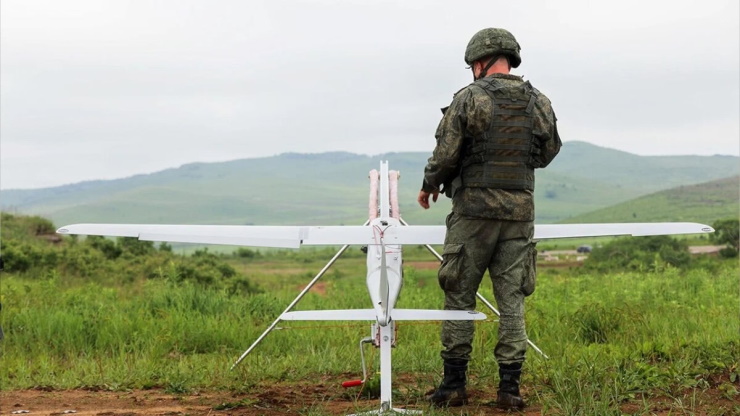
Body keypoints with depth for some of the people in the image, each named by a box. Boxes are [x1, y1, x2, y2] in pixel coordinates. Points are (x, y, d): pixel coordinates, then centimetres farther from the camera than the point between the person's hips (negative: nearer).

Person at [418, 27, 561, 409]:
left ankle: (454, 385, 8)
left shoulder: (469, 98, -8)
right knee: (511, 300, 7)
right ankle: (509, 388, 5)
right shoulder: (538, 102, 5)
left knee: (459, 297, 6)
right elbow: (548, 153, 16)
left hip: (474, 209, -3)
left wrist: (429, 186, 10)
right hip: (520, 211, 4)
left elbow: (446, 153, -8)